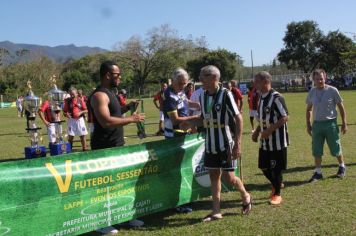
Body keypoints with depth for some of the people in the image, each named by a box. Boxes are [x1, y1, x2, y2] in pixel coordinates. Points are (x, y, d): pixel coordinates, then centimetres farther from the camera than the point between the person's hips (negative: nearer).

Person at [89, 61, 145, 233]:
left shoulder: (109, 93, 14)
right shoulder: (99, 95, -18)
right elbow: (106, 121, -28)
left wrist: (126, 108, 9)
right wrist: (132, 119, -21)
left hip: (116, 146, 10)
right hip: (104, 148, -10)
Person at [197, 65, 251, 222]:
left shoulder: (225, 94, -15)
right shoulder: (203, 96, 5)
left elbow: (238, 118, -15)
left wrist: (237, 144, -19)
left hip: (226, 143, -6)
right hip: (210, 143, 6)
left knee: (228, 176, -3)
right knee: (214, 175, 8)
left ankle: (246, 196, 26)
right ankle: (216, 211, 16)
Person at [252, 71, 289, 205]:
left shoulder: (276, 98, -18)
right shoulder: (261, 97, 8)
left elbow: (285, 118, -19)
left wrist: (269, 130, -23)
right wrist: (257, 132, 8)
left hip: (277, 140, -8)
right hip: (265, 140, 8)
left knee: (276, 168, 3)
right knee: (263, 166, 14)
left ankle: (277, 194, 19)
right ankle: (276, 184, 38)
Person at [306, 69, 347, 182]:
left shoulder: (332, 91, -7)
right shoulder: (312, 92, 3)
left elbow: (341, 107, -1)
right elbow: (309, 109, 13)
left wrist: (344, 123, -2)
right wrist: (308, 125, 10)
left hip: (330, 123, -3)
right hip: (317, 123, 3)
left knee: (336, 149, 8)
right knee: (316, 150, 2)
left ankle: (342, 167, 32)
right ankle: (318, 172, 13)